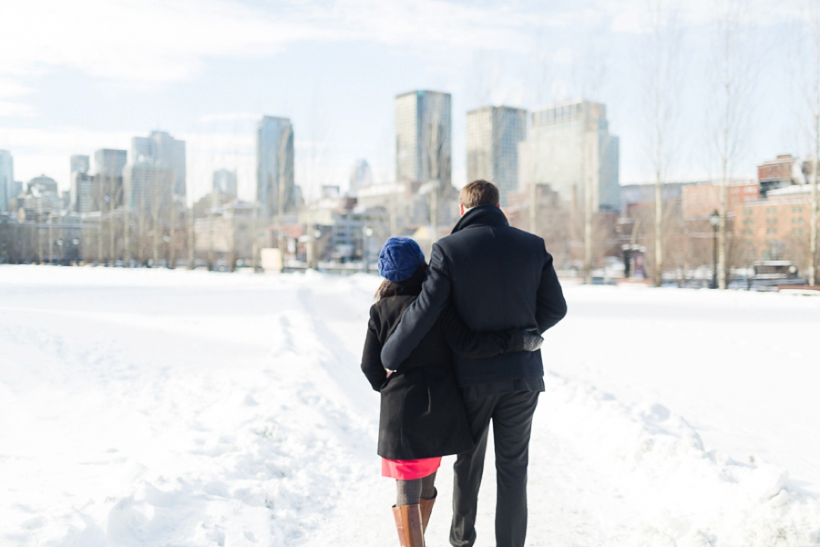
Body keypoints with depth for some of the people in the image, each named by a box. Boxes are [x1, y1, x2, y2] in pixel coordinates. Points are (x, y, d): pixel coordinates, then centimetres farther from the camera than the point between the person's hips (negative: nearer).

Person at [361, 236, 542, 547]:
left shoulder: (381, 310, -3)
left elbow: (370, 365, -2)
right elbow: (466, 345, -18)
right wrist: (517, 339, -13)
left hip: (400, 408, -2)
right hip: (440, 407, 2)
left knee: (407, 493, 1)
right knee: (427, 484, 22)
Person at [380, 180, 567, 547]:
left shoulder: (449, 249, -12)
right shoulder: (533, 246, -2)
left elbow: (424, 311, -18)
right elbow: (555, 308, 3)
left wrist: (390, 356, -6)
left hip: (472, 376, -1)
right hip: (522, 375, 1)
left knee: (468, 459, 19)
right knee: (513, 467, 10)